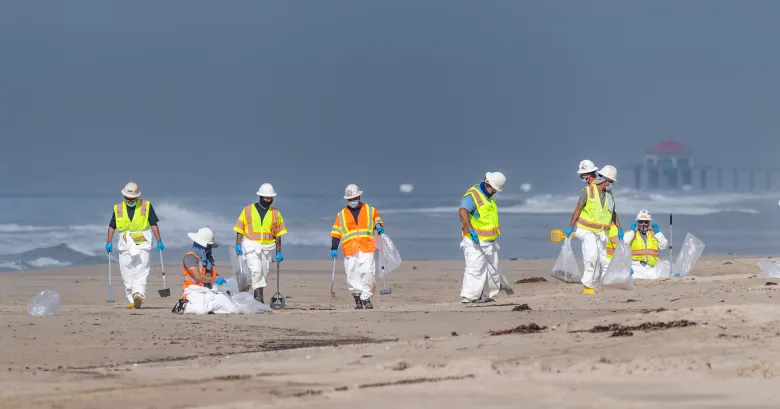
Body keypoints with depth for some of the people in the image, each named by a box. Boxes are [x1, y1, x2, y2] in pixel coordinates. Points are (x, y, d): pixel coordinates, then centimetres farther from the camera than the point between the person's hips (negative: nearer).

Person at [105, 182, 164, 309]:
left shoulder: (146, 206, 1)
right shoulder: (118, 208, 6)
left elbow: (153, 224, 3)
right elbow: (112, 226, 12)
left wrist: (159, 241, 0)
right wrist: (109, 242, 5)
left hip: (142, 244, -3)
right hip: (125, 245, 3)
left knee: (141, 272, -13)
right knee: (127, 275, 3)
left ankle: (138, 295, -25)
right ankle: (131, 300, 9)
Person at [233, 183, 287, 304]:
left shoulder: (275, 214, 9)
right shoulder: (248, 210, 3)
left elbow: (278, 235, 10)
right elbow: (240, 229, 3)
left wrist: (279, 252, 7)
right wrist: (238, 245, -7)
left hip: (267, 248, 3)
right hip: (251, 246, -3)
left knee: (263, 274, 6)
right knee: (256, 271, -19)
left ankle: (257, 298, 14)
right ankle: (259, 296, -22)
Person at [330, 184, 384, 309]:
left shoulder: (371, 210, 12)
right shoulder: (341, 215, 14)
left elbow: (378, 223, 21)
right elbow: (335, 233, 16)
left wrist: (379, 227, -3)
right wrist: (334, 248, 8)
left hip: (367, 249, -1)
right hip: (350, 250, 1)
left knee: (368, 273, -13)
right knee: (352, 275, -5)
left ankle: (366, 298, -7)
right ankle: (357, 297, 5)